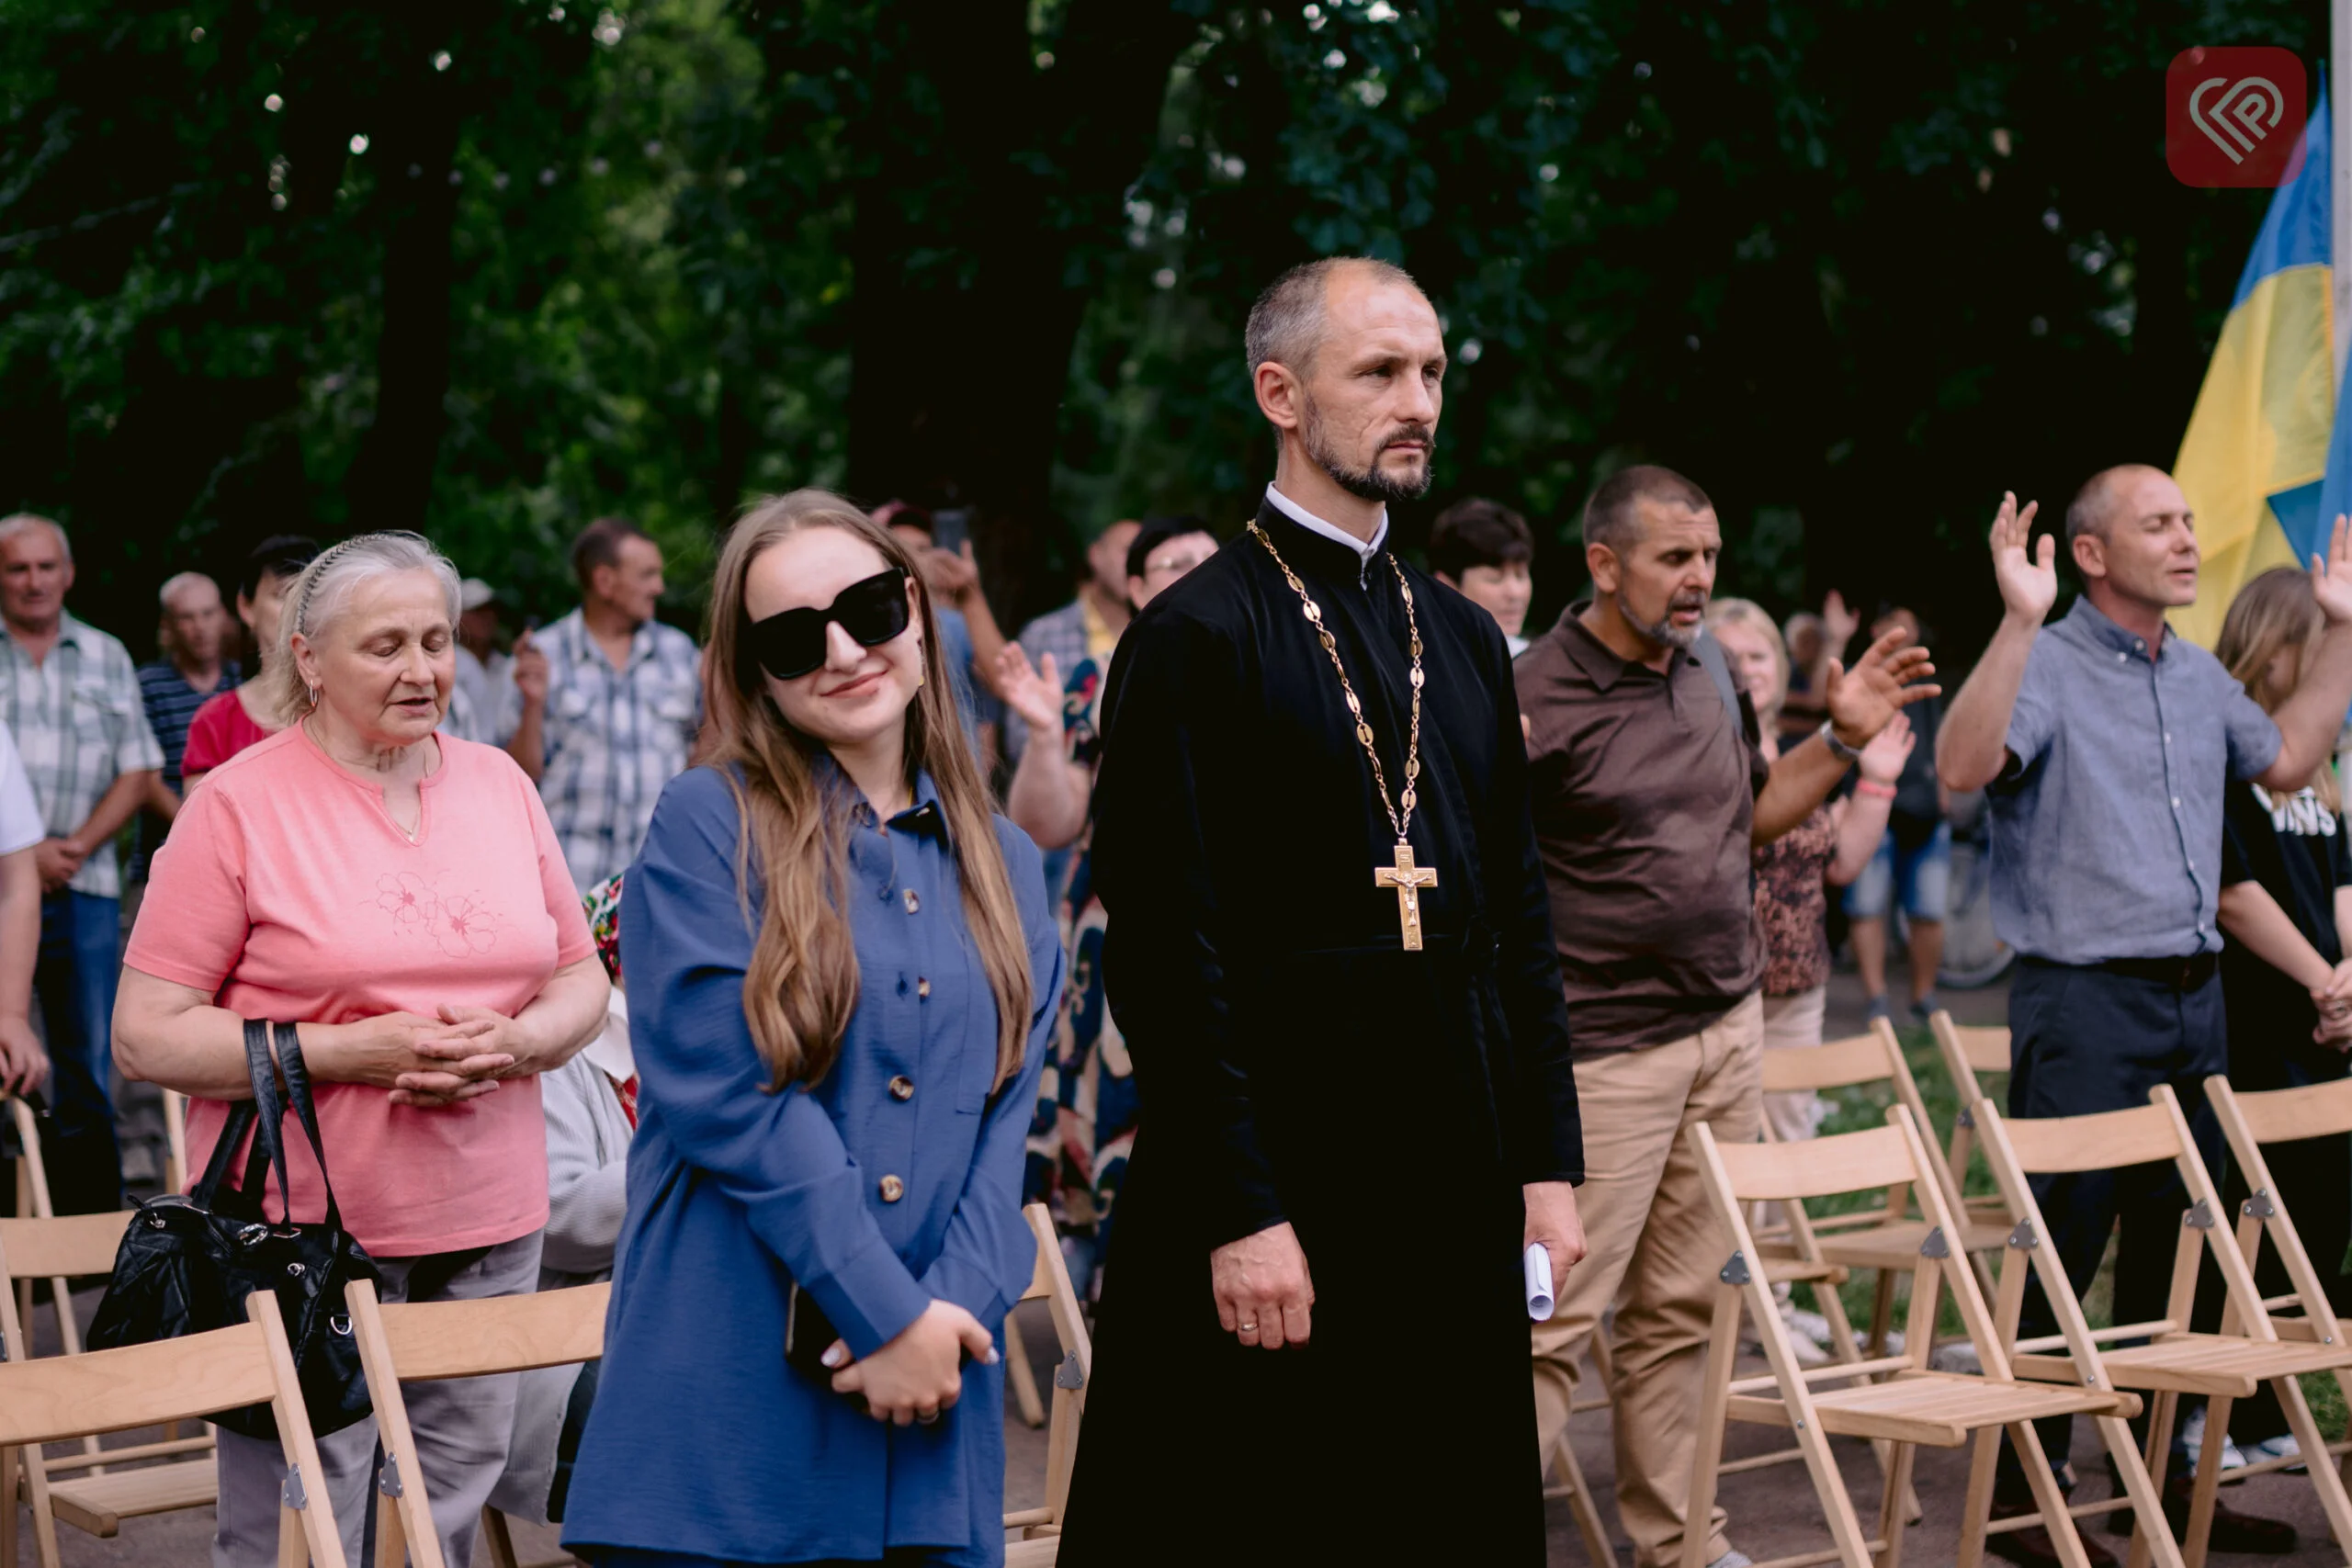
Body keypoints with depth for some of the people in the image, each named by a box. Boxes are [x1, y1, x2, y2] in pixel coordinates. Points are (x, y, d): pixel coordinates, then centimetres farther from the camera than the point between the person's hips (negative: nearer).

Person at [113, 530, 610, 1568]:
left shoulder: (498, 783, 11)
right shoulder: (239, 803, -5)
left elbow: (581, 979, 16)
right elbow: (147, 1036, -8)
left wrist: (514, 1042, -7)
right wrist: (348, 1054, -17)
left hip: (489, 1229, 5)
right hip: (306, 1235, -4)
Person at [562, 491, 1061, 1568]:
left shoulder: (1004, 869, 12)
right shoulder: (707, 826, -3)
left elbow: (1004, 1122, 6)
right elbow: (730, 1099, -11)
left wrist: (954, 1309, -11)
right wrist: (891, 1314, -13)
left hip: (931, 1398, 4)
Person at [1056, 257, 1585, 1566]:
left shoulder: (1468, 641, 14)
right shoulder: (1200, 636, -8)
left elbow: (1521, 916, 16)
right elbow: (1170, 953, -13)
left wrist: (1551, 1165, 8)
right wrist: (1239, 1217, -17)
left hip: (1462, 1192, 6)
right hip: (1277, 1190, -6)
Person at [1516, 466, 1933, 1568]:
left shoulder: (1712, 671, 10)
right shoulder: (1535, 700, -13)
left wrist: (1843, 740, 11)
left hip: (1728, 1029, 7)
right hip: (1607, 1051, -7)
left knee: (1683, 1308, 12)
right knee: (1555, 1314, -8)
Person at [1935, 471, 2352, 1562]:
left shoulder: (2197, 675, 14)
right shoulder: (2048, 667, -11)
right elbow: (1964, 768, -29)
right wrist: (2018, 620, -36)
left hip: (2192, 998, 8)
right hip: (2084, 1000, -8)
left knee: (2177, 1253, 14)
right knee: (2057, 1257, -5)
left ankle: (2161, 1478, 24)